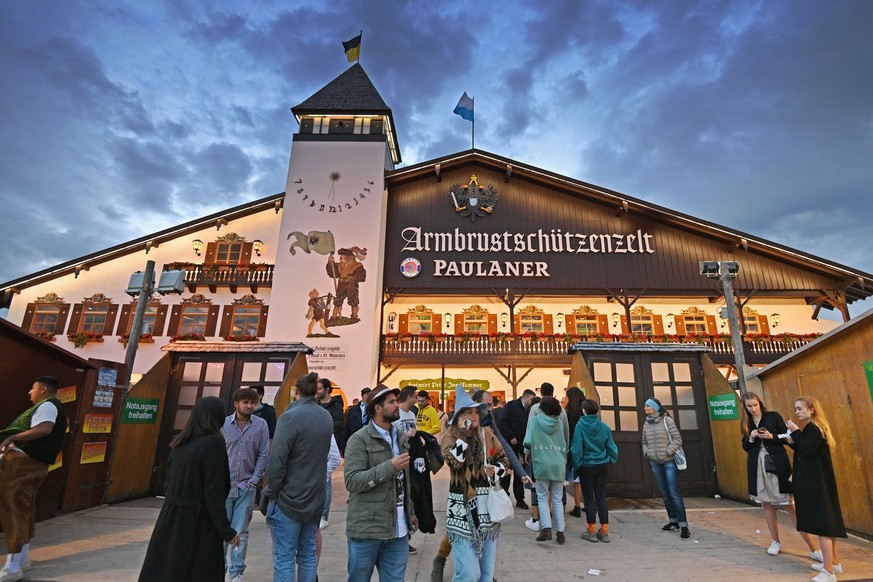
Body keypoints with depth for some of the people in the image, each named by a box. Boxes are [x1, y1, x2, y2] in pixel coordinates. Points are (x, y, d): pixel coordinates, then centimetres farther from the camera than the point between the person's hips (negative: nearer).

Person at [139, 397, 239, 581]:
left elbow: (169, 483, 11)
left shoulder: (179, 442, 4)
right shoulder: (214, 443, -18)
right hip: (198, 522, -7)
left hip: (171, 518, 7)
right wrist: (226, 531, -11)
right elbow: (214, 493, -19)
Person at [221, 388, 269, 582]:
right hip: (224, 485, 1)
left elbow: (263, 455, -2)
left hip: (246, 486, 0)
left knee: (241, 532, 8)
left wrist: (254, 481, -6)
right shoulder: (223, 424, -3)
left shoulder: (261, 425, -5)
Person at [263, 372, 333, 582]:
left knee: (284, 557, 4)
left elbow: (277, 461, -19)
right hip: (315, 496, 6)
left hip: (289, 497, -6)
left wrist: (271, 491, -8)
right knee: (308, 552, 17)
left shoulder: (290, 417, -18)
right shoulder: (327, 417, 2)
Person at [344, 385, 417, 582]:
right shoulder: (359, 439, -11)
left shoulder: (401, 438, 11)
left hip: (398, 529, 5)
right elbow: (352, 481, -20)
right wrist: (389, 466, -23)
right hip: (367, 528, -5)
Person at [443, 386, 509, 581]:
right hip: (463, 508, -5)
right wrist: (463, 432, -23)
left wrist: (496, 470, -8)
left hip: (488, 507, 5)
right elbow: (454, 461, -26)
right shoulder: (451, 435, -8)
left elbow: (504, 461, 13)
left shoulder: (487, 434, 4)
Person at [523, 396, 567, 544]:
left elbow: (528, 441, -9)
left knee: (542, 498, 8)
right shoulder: (559, 422, 7)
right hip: (559, 465, 3)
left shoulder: (535, 420, -2)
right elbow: (565, 441, 10)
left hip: (542, 464, -3)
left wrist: (528, 453, 9)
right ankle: (560, 532, 12)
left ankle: (546, 528, -4)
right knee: (557, 499, 12)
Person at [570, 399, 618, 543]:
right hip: (602, 466, 3)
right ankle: (604, 531, 16)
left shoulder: (580, 426, -15)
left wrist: (576, 466, -3)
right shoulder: (604, 427, -4)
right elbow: (611, 447, 0)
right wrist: (611, 460, 15)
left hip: (586, 466, -3)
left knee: (589, 498, 7)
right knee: (601, 497, 12)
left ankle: (592, 531, 12)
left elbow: (576, 449, -14)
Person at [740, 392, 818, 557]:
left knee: (789, 505, -5)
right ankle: (776, 542, 20)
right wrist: (751, 438, -8)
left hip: (778, 465, -4)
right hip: (757, 467, 4)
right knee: (766, 504, 9)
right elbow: (745, 447, 10)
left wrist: (771, 436, -17)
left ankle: (813, 548, 3)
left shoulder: (773, 416, -1)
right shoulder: (746, 423, 8)